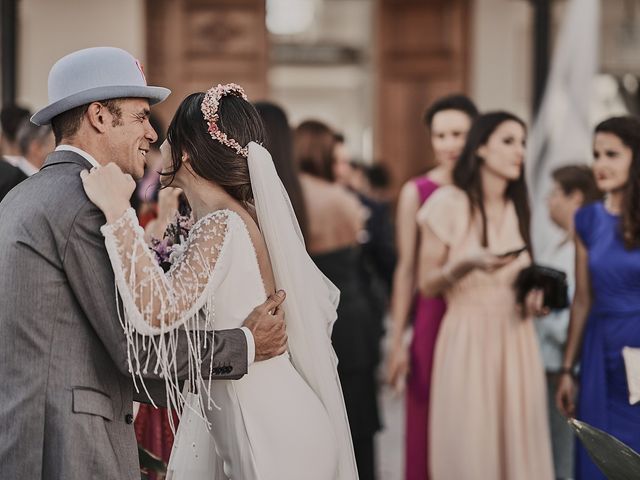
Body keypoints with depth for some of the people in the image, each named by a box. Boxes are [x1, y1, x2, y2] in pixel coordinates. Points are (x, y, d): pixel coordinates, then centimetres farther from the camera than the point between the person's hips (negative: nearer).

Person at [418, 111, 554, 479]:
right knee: (469, 448, -4)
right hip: (469, 340, -5)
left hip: (517, 339, 5)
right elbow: (427, 284, -4)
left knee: (519, 443, 2)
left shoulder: (518, 208, 11)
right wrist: (467, 264, -21)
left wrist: (535, 295, 2)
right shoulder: (448, 203, -5)